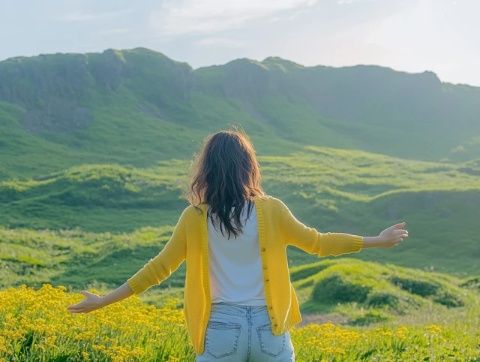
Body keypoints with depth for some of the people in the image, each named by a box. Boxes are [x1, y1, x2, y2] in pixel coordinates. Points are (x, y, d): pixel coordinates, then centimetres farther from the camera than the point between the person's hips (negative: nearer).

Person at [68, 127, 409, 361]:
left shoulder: (195, 218, -4)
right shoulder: (271, 210, -3)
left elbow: (160, 267, -1)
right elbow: (317, 243, 5)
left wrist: (104, 300, 8)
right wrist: (377, 240, 17)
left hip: (222, 328, 0)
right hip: (269, 327, 1)